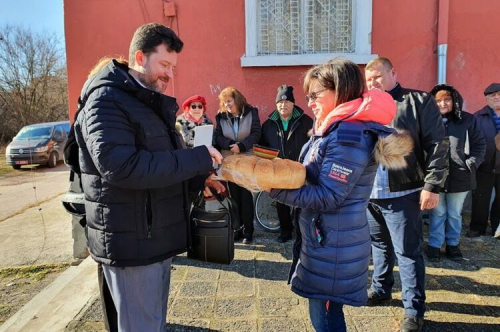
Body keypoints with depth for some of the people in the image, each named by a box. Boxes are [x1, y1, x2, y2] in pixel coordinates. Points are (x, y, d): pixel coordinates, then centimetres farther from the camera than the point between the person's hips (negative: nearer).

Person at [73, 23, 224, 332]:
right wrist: (199, 158, -26)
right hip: (132, 242, -9)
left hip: (156, 238, 9)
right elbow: (121, 167, -30)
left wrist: (198, 179, 4)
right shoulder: (106, 100, -15)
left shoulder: (151, 103, 16)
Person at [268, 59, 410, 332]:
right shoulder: (335, 128, 11)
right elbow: (312, 178, 12)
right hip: (325, 238, 9)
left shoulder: (349, 136, -21)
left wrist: (276, 189, -20)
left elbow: (328, 197, -22)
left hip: (334, 244, -9)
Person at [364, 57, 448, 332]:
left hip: (402, 194, -5)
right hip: (370, 193, 5)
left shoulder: (419, 101, -3)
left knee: (408, 252, 4)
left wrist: (432, 185, -14)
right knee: (379, 245, 20)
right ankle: (380, 289, 38)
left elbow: (437, 145, -8)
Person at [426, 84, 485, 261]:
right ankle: (434, 245, 22)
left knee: (455, 214, 15)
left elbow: (479, 145, 4)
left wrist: (471, 164, -6)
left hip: (460, 176, 2)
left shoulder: (468, 120, 0)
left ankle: (453, 244, 30)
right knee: (437, 213, 10)